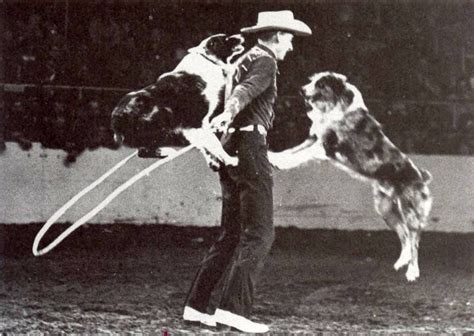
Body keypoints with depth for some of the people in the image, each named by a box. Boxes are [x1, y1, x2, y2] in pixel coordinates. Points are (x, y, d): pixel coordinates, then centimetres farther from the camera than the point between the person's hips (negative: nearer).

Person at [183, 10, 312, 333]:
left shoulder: (246, 59, 22)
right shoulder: (265, 61, -7)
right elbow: (246, 90, -28)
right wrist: (228, 113, -47)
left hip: (232, 147, 10)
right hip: (250, 144, -10)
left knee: (232, 234, 12)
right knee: (260, 233, -11)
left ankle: (196, 305, 10)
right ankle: (233, 308, -19)